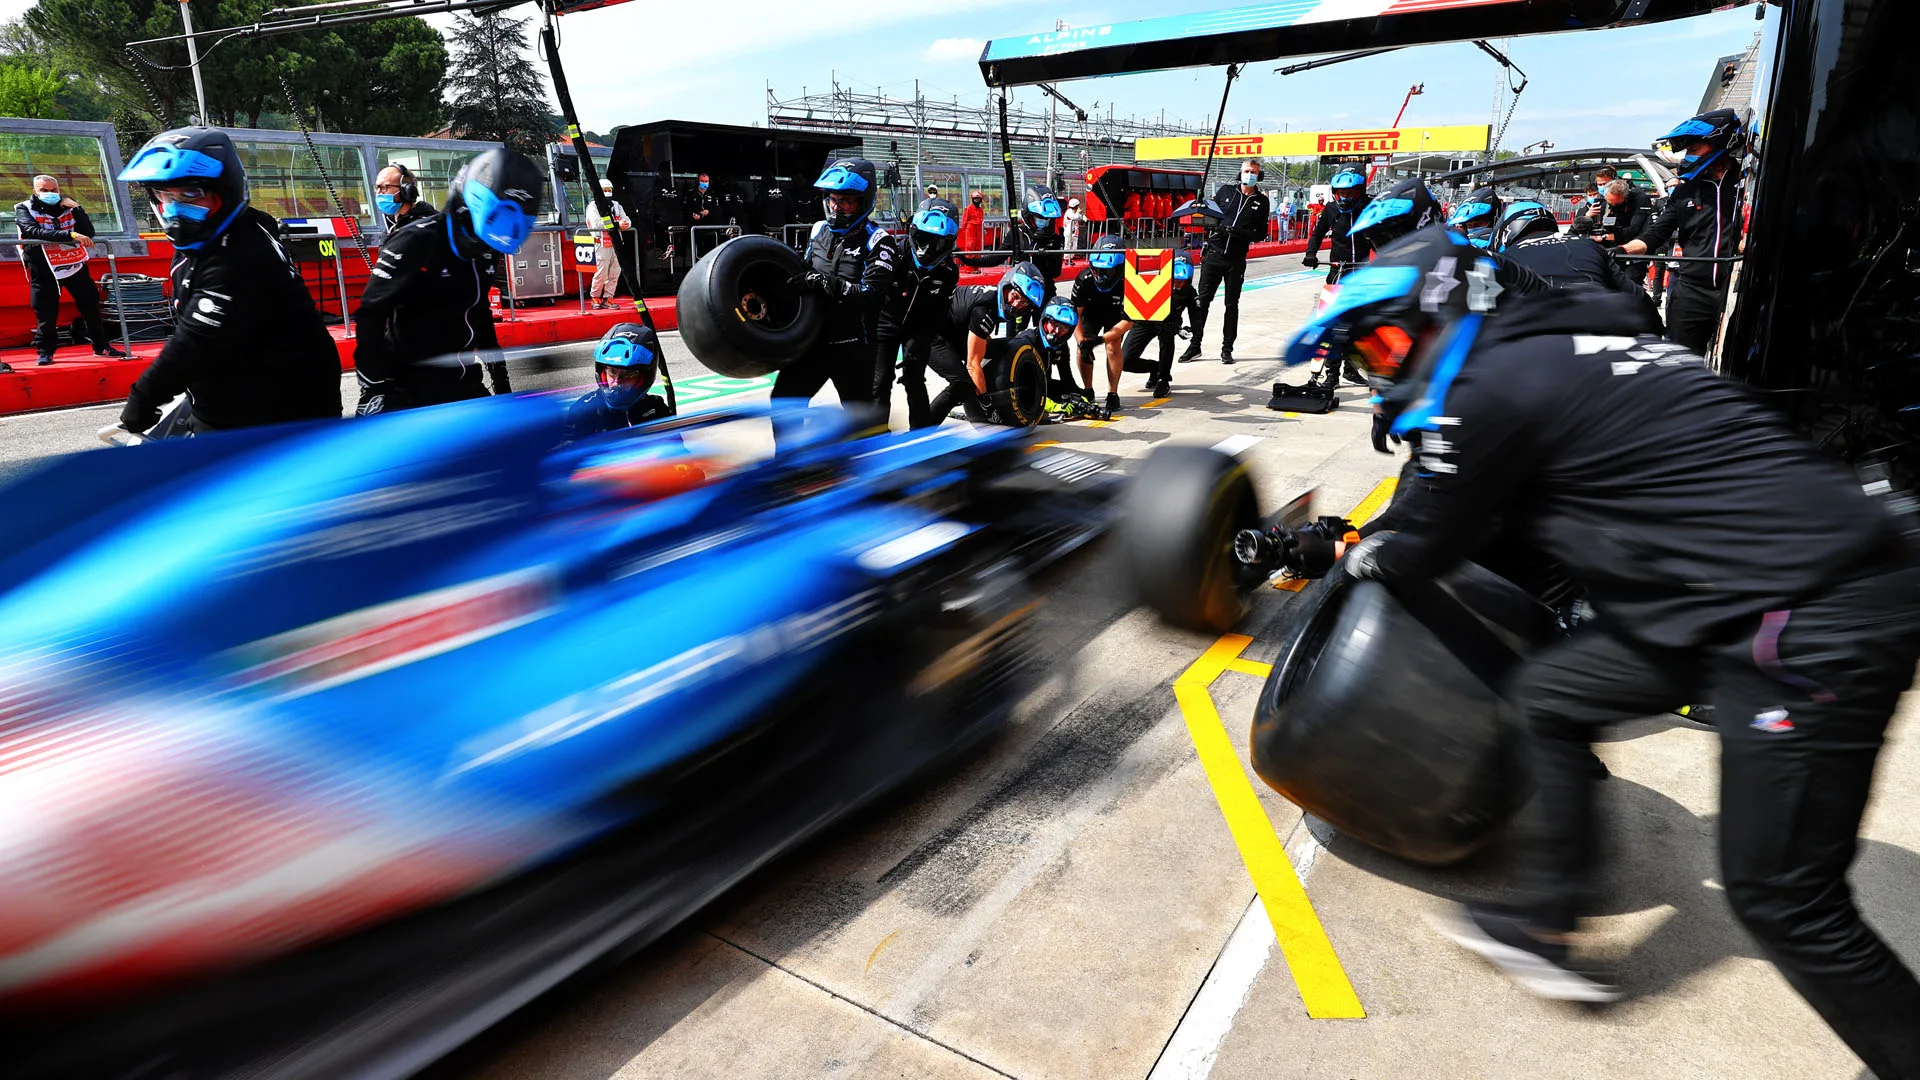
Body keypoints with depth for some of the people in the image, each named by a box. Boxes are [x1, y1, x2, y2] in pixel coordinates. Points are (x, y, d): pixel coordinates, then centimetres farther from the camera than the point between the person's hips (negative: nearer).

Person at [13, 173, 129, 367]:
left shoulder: (67, 207, 6)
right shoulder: (24, 209, -5)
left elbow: (89, 232, -4)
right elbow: (35, 232, -24)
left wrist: (77, 209, -14)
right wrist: (70, 235, -35)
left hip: (74, 263, 3)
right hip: (43, 269, -3)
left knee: (90, 304, 6)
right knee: (46, 312, -1)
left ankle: (101, 345, 18)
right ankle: (45, 351, 12)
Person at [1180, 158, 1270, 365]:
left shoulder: (1261, 202, 5)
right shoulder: (1226, 191, 7)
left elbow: (1261, 233, 5)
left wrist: (1243, 234, -14)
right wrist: (1216, 226, -7)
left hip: (1236, 260, 0)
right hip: (1214, 253, 1)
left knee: (1232, 304, 4)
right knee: (1202, 300, -1)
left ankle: (1227, 349, 11)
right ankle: (1195, 345, 5)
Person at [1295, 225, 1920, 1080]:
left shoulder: (1491, 386, -14)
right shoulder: (1560, 348, 13)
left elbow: (1428, 545, -1)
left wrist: (1367, 559, 20)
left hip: (1815, 626, -10)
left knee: (1781, 900, 0)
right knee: (1550, 694, 17)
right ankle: (1547, 929, 27)